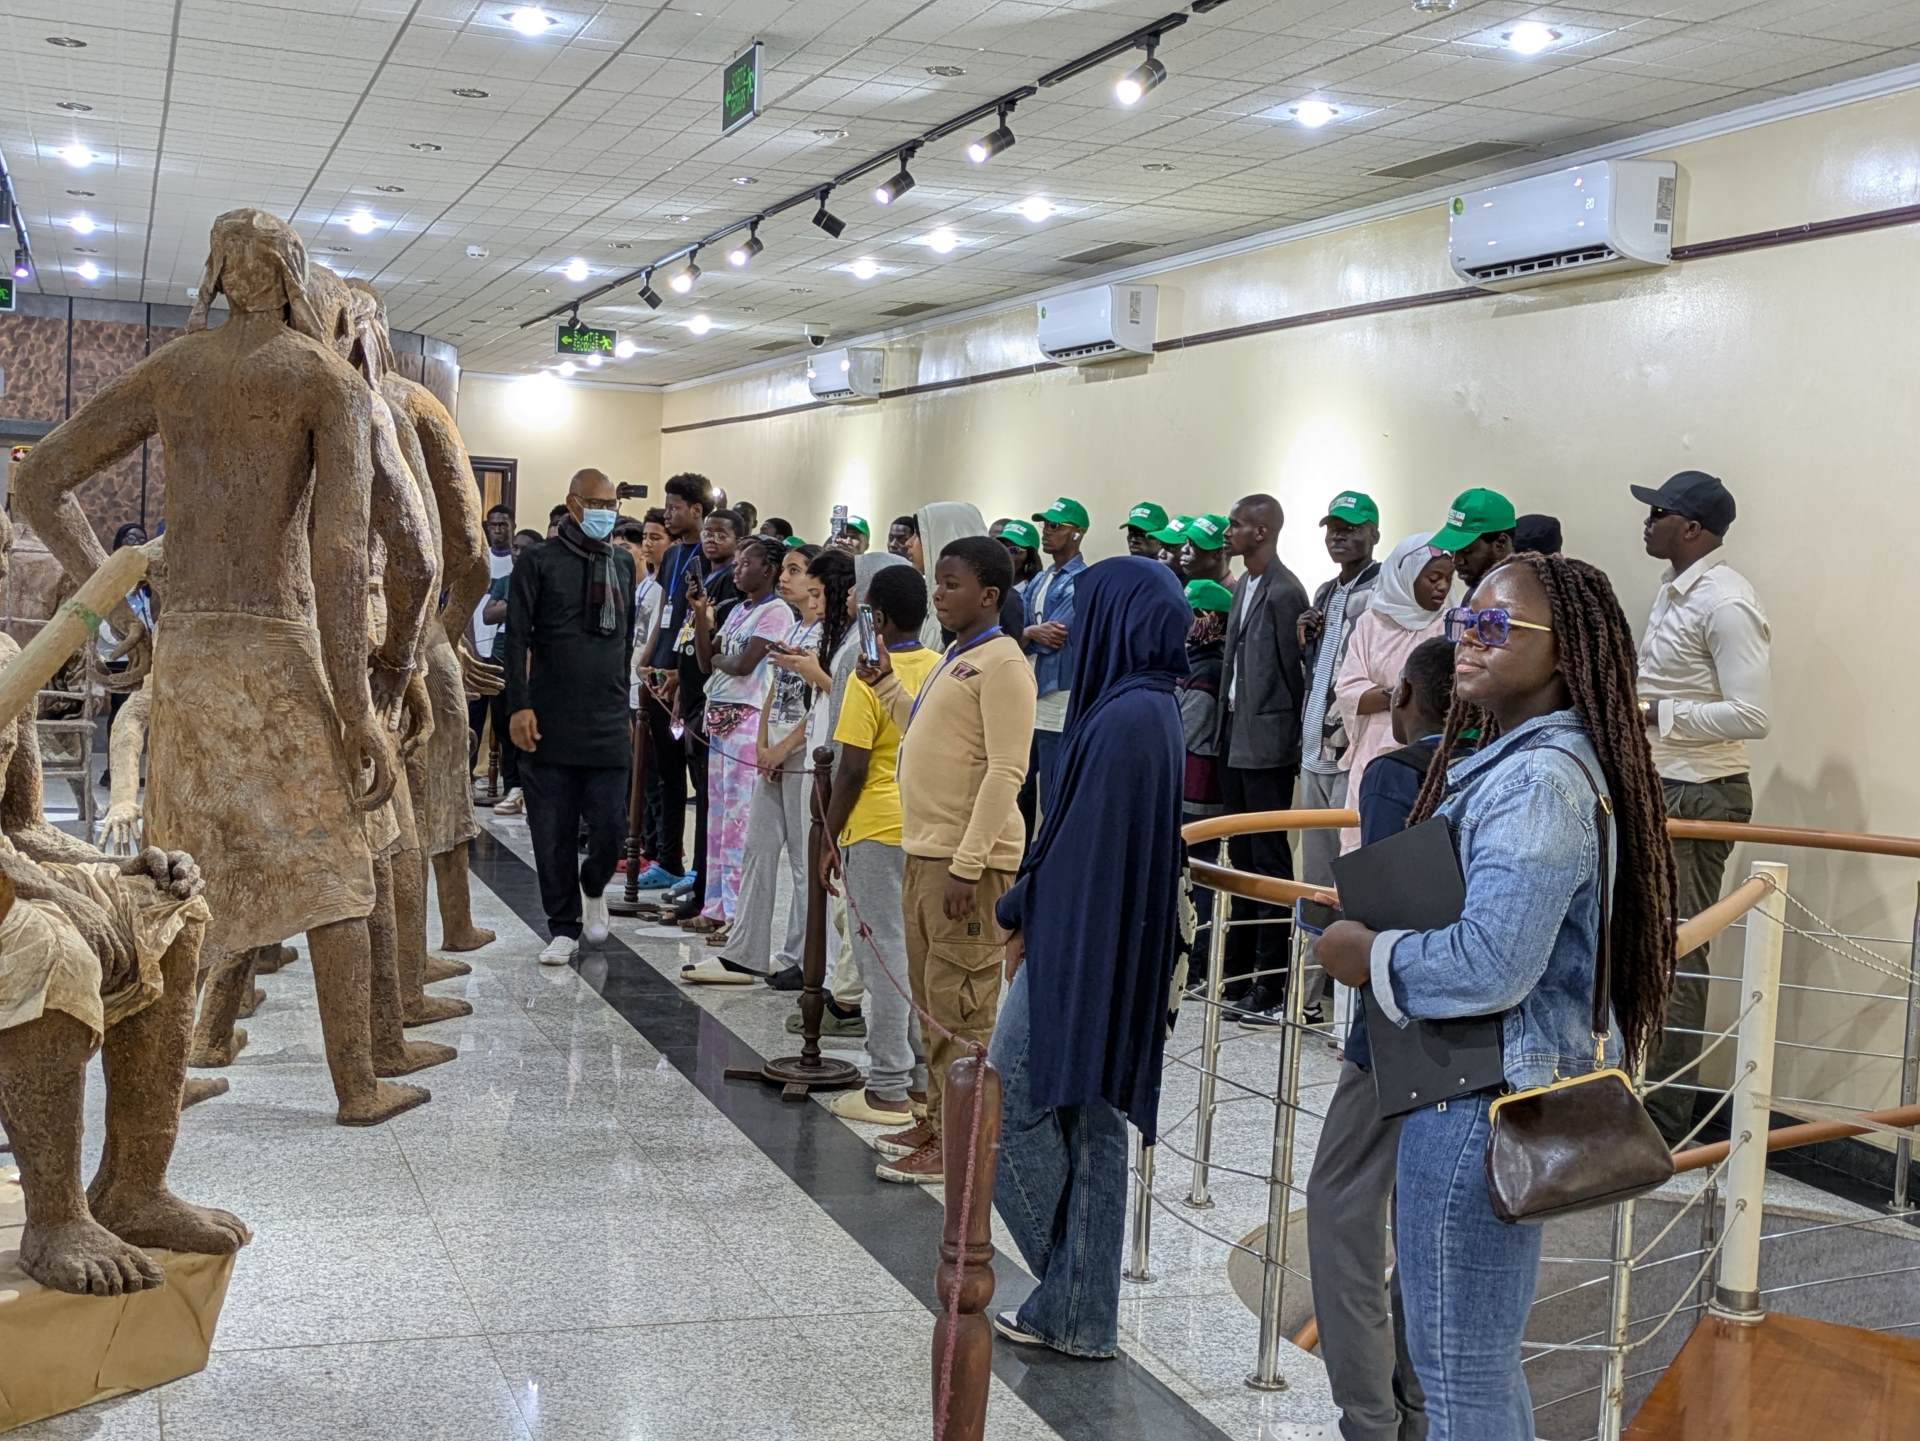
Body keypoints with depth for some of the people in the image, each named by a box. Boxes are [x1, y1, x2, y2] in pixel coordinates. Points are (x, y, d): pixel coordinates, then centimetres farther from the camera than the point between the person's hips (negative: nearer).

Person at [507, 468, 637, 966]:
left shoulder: (622, 564, 12)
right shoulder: (540, 562, -2)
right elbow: (517, 637, -6)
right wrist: (519, 706, -13)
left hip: (608, 724, 3)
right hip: (550, 721, -3)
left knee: (611, 824, -2)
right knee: (553, 830, 4)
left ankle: (593, 887, 30)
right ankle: (563, 927, 17)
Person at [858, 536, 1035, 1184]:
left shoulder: (1001, 663, -13)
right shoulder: (953, 659, 17)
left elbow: (1005, 771, -19)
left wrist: (968, 864, -24)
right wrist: (885, 683, 16)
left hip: (968, 860, -9)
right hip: (925, 850, 10)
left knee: (960, 1007, -3)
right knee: (932, 1001, 17)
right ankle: (937, 1119, 28)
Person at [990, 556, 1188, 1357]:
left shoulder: (1124, 717, -20)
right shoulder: (1154, 710, 10)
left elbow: (1078, 841, -20)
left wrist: (1019, 917, -6)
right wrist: (1028, 912, 14)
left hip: (1082, 951, -9)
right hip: (1120, 951, 9)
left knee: (1008, 1100, 2)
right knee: (1092, 1122, 12)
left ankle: (1073, 1298, 11)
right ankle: (1079, 1313, 20)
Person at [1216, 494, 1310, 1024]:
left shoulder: (1284, 592, -14)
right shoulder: (1244, 588, 14)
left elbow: (1292, 669, -13)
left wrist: (1283, 732, -9)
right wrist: (1228, 726, 9)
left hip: (1267, 745, -9)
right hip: (1237, 740, 9)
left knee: (1269, 860, -4)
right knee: (1243, 857, 14)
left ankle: (1272, 988, 1)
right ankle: (1240, 976, 22)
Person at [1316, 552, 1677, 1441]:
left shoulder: (1541, 779, -21)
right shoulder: (1503, 760, 12)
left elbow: (1490, 966, -28)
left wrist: (1364, 956, -14)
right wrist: (1373, 917, 8)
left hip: (1481, 1103, -11)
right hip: (1470, 1085, 11)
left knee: (1459, 1369, 2)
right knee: (1481, 1359, 21)